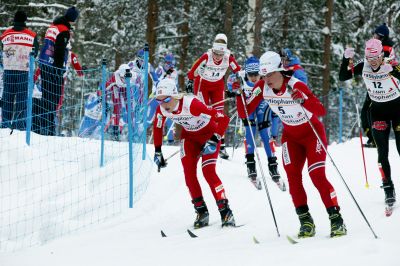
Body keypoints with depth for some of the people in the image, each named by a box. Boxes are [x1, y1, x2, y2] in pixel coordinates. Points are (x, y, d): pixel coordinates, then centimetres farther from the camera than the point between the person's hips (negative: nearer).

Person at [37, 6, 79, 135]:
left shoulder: (52, 27, 15)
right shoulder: (64, 31, -14)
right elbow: (60, 52, -18)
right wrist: (60, 70, -16)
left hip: (44, 66, 9)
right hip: (54, 68, -9)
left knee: (46, 96, 15)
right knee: (53, 98, -7)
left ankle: (43, 125, 19)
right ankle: (48, 128, -10)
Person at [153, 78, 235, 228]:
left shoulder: (191, 104, -38)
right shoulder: (161, 110, -19)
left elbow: (224, 119, -37)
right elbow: (157, 127, 5)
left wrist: (214, 141, -42)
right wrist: (157, 151, 5)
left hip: (209, 134, -5)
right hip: (190, 136, 5)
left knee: (208, 172, -18)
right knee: (189, 174, -8)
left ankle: (225, 211, -11)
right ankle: (201, 212, 3)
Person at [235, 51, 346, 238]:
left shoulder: (296, 86, -29)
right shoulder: (262, 88, -14)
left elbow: (321, 111, -38)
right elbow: (244, 113, -11)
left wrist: (303, 100, -55)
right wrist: (240, 95, -27)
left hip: (312, 132, -5)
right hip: (290, 136, 5)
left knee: (317, 175, -17)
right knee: (292, 176, -10)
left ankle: (336, 219, -13)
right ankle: (305, 221, -3)